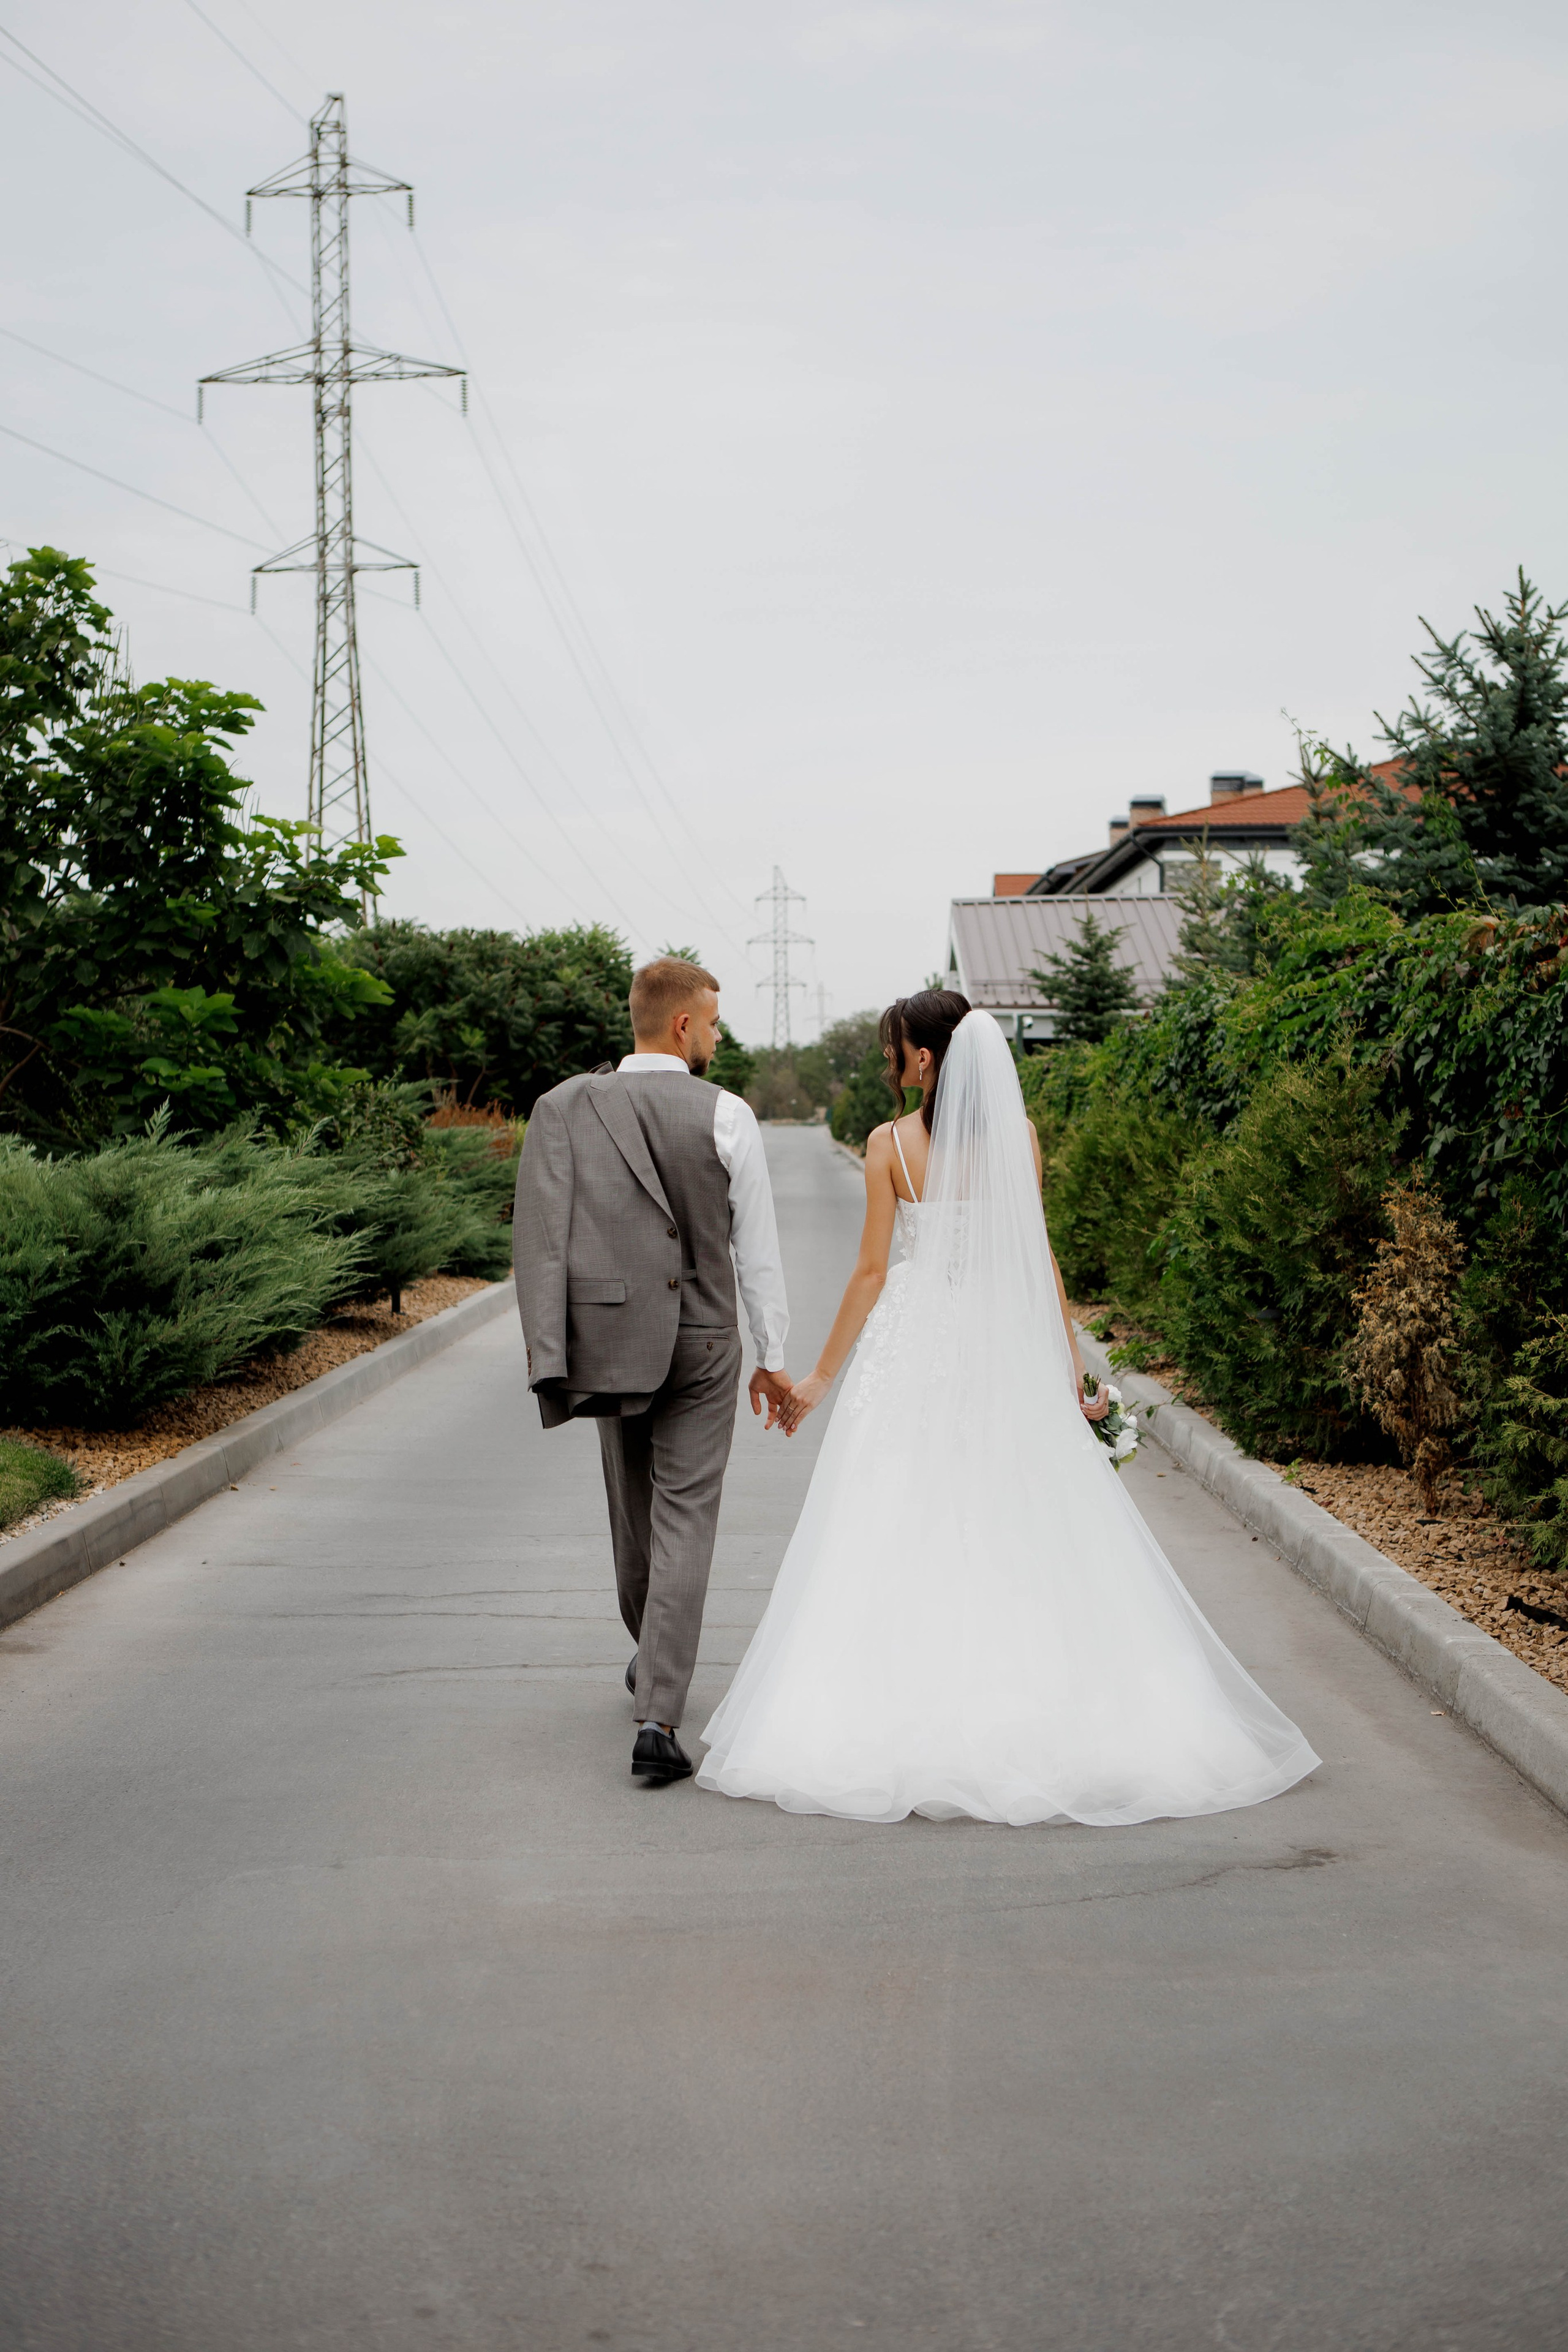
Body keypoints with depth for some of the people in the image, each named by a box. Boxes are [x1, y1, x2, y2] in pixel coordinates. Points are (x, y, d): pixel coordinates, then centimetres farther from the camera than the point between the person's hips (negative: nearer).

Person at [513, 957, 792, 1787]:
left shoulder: (563, 1107, -2)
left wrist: (546, 1349, -2)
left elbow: (541, 1230, -5)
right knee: (685, 1524, -1)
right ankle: (659, 1720, -10)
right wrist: (774, 1357, 5)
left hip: (610, 1336, 3)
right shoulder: (726, 1116, -8)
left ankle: (650, 1660, 44)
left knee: (633, 1511, 21)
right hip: (701, 1343, -3)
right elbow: (757, 1247, -4)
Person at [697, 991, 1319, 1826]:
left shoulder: (890, 1144, -6)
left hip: (914, 1341, -2)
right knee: (1026, 1537, 8)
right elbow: (1039, 1259, 0)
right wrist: (1071, 1368, 7)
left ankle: (898, 1720, 5)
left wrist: (821, 1377, 2)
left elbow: (871, 1270, -6)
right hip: (1004, 1348, 3)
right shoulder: (1018, 1135, 1)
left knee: (900, 1532, 4)